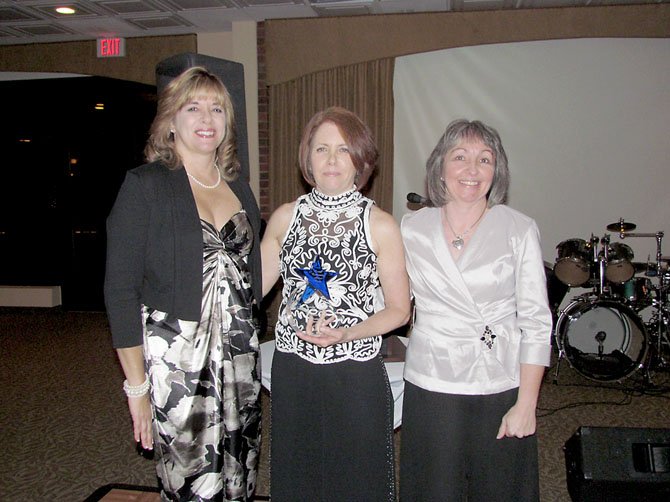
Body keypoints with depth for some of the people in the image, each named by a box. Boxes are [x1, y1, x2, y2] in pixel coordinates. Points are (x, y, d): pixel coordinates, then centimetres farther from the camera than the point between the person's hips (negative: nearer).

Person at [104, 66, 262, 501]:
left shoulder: (238, 185, 10)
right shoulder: (145, 185, -7)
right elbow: (120, 290, -9)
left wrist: (249, 341, 12)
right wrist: (137, 385, -11)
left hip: (240, 356, 5)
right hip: (176, 359, -5)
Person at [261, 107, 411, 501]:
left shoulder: (380, 225, -7)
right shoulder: (285, 218, 3)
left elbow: (398, 310, -3)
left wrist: (344, 334, -18)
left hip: (357, 376, -2)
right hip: (292, 373, 3)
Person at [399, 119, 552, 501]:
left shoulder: (520, 230, -6)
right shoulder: (411, 229, 0)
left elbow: (537, 322, -6)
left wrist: (526, 404, -9)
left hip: (501, 387, -1)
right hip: (431, 385, 1)